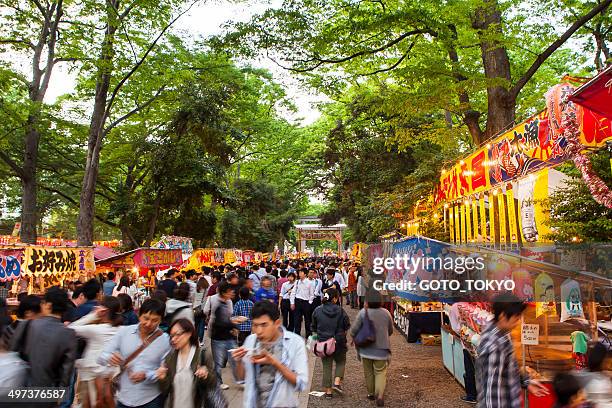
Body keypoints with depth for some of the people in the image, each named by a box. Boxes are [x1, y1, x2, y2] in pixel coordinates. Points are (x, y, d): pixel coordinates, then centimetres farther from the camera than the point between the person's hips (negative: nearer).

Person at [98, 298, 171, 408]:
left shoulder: (166, 340, -10)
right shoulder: (124, 331, -4)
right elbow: (101, 358, -1)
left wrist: (146, 376, -25)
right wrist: (110, 358, -23)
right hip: (124, 398, 2)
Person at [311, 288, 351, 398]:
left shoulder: (317, 310, -7)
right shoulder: (340, 311, -14)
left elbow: (314, 327, 4)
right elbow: (347, 325, -5)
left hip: (323, 342, 2)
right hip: (339, 342, -2)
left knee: (326, 365, 12)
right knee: (341, 361, 22)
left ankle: (328, 390, 15)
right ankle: (337, 382, 6)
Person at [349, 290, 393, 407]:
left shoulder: (363, 312, -16)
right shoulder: (386, 313, -7)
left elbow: (354, 330, -13)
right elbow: (390, 331, 6)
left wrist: (354, 338, 9)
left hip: (366, 349, 0)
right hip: (381, 349, 1)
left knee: (368, 372, 18)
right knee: (380, 372, 9)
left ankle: (371, 393, 31)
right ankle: (379, 395, -8)